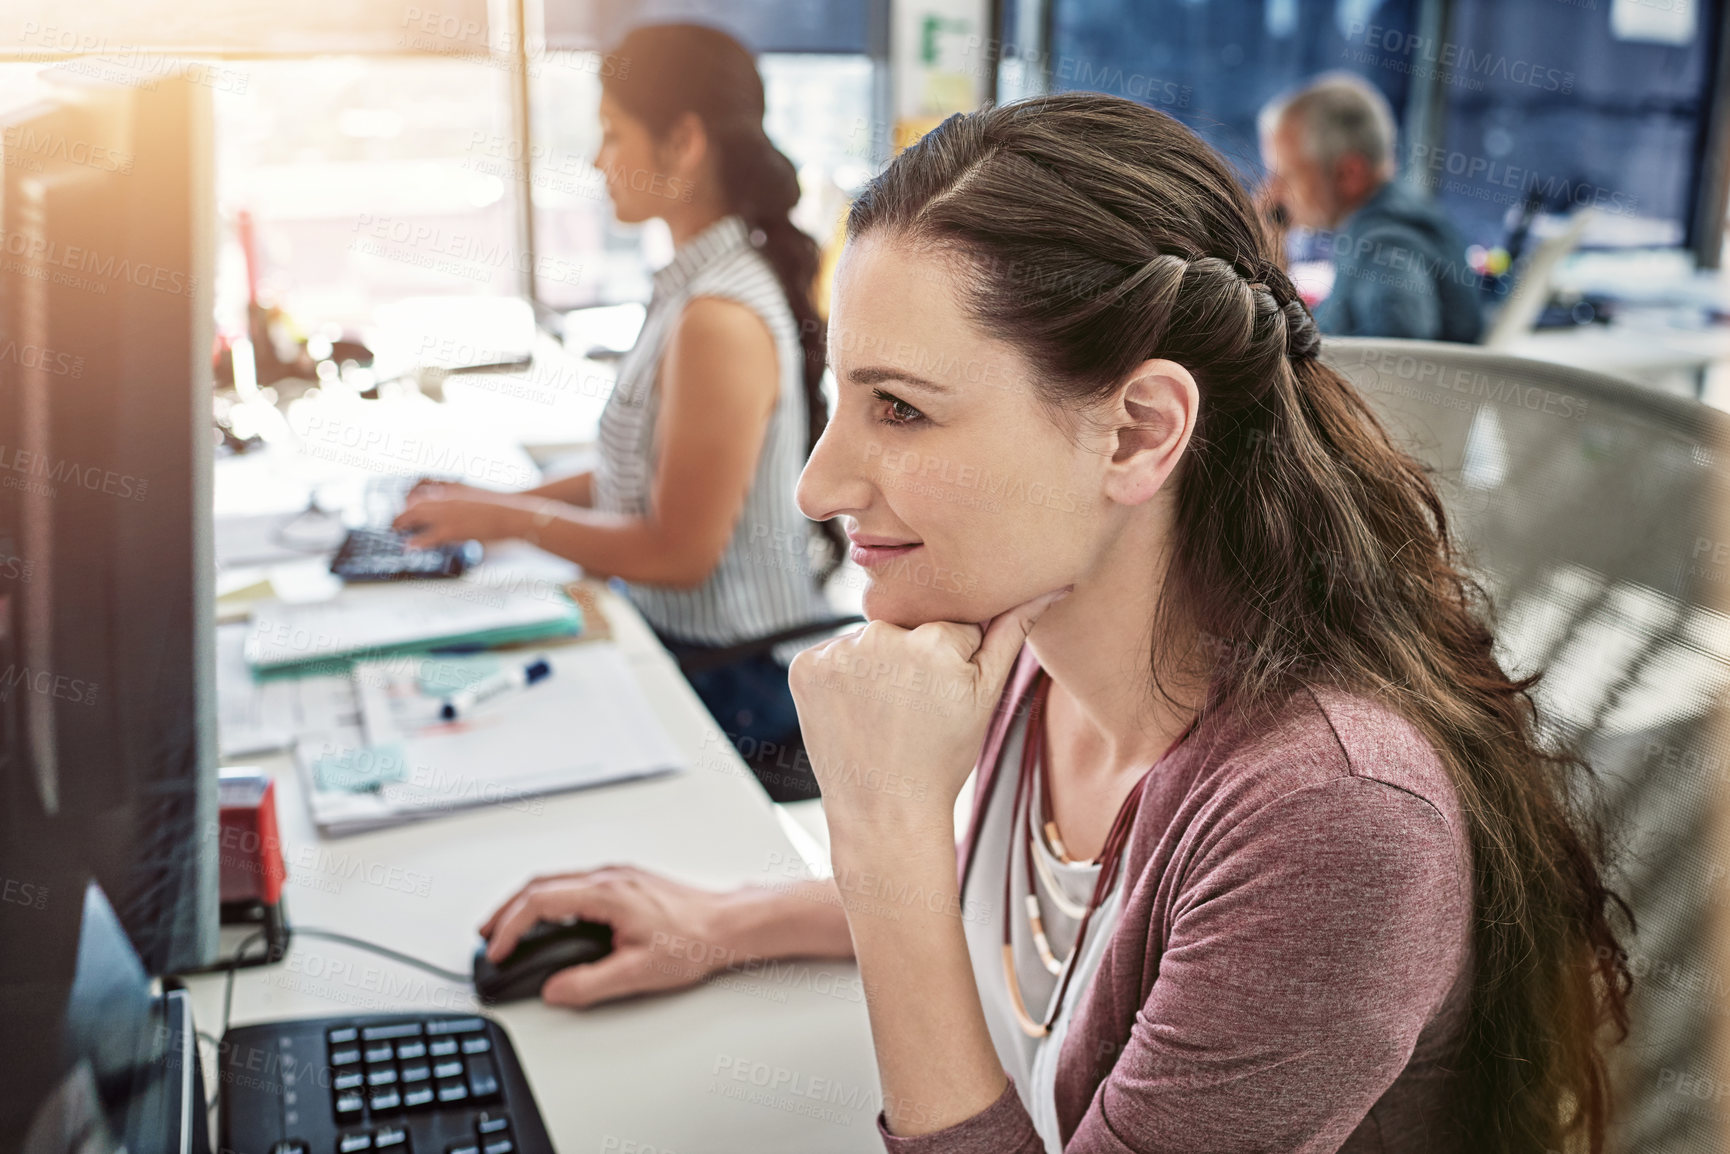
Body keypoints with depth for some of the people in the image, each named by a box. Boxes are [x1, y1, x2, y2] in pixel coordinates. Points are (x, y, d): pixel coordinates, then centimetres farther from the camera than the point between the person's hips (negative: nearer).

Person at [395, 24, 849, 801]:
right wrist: (502, 500, 7)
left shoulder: (720, 319, -24)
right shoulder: (697, 284, 8)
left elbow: (678, 553, -21)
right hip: (688, 649, 8)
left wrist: (508, 520, -10)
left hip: (736, 687, -8)